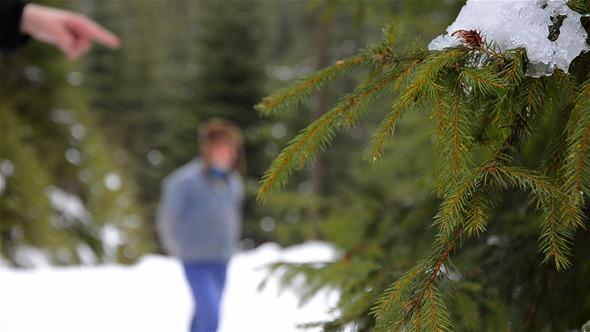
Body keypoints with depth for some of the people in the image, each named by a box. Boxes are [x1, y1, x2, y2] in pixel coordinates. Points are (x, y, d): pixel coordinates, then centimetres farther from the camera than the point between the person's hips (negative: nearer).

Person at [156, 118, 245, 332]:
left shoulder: (233, 182, 5)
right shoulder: (187, 180, -15)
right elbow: (168, 218, -6)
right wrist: (178, 248, 5)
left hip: (221, 262, 6)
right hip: (196, 263, -6)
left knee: (205, 315, 14)